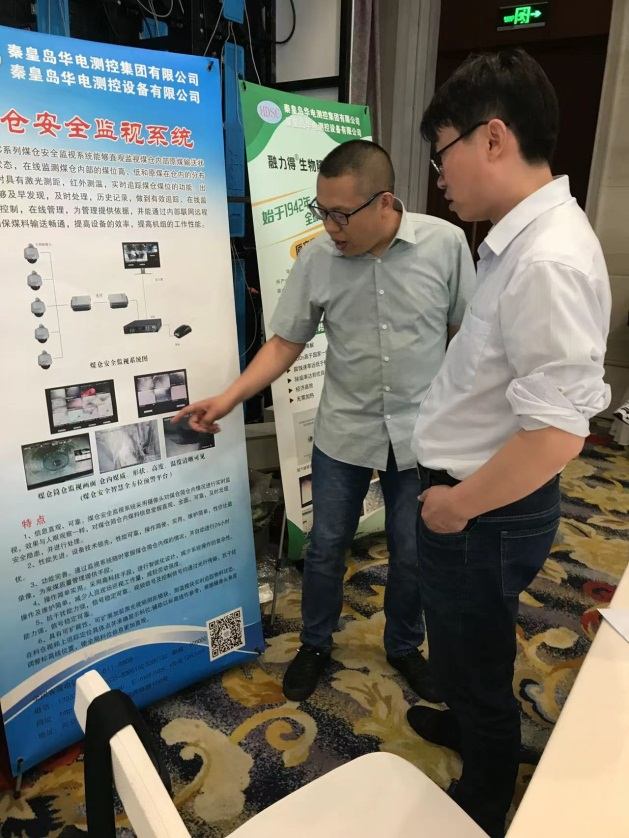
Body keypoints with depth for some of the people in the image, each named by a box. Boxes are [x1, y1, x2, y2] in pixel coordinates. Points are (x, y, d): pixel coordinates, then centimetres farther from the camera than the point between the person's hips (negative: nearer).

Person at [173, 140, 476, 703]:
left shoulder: (445, 243, -10)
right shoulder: (317, 259, -8)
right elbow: (286, 343, -3)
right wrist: (228, 399, -13)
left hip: (421, 434, 0)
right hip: (343, 434, 1)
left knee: (412, 554, 14)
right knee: (326, 546, 13)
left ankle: (404, 647, 42)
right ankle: (316, 645, 39)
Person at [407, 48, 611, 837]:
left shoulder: (548, 260, -27)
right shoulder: (522, 240, 4)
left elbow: (555, 433, -30)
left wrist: (456, 507, -16)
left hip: (484, 514, -8)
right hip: (470, 497, 9)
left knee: (474, 657, 17)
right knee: (468, 649, 31)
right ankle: (469, 724, 60)